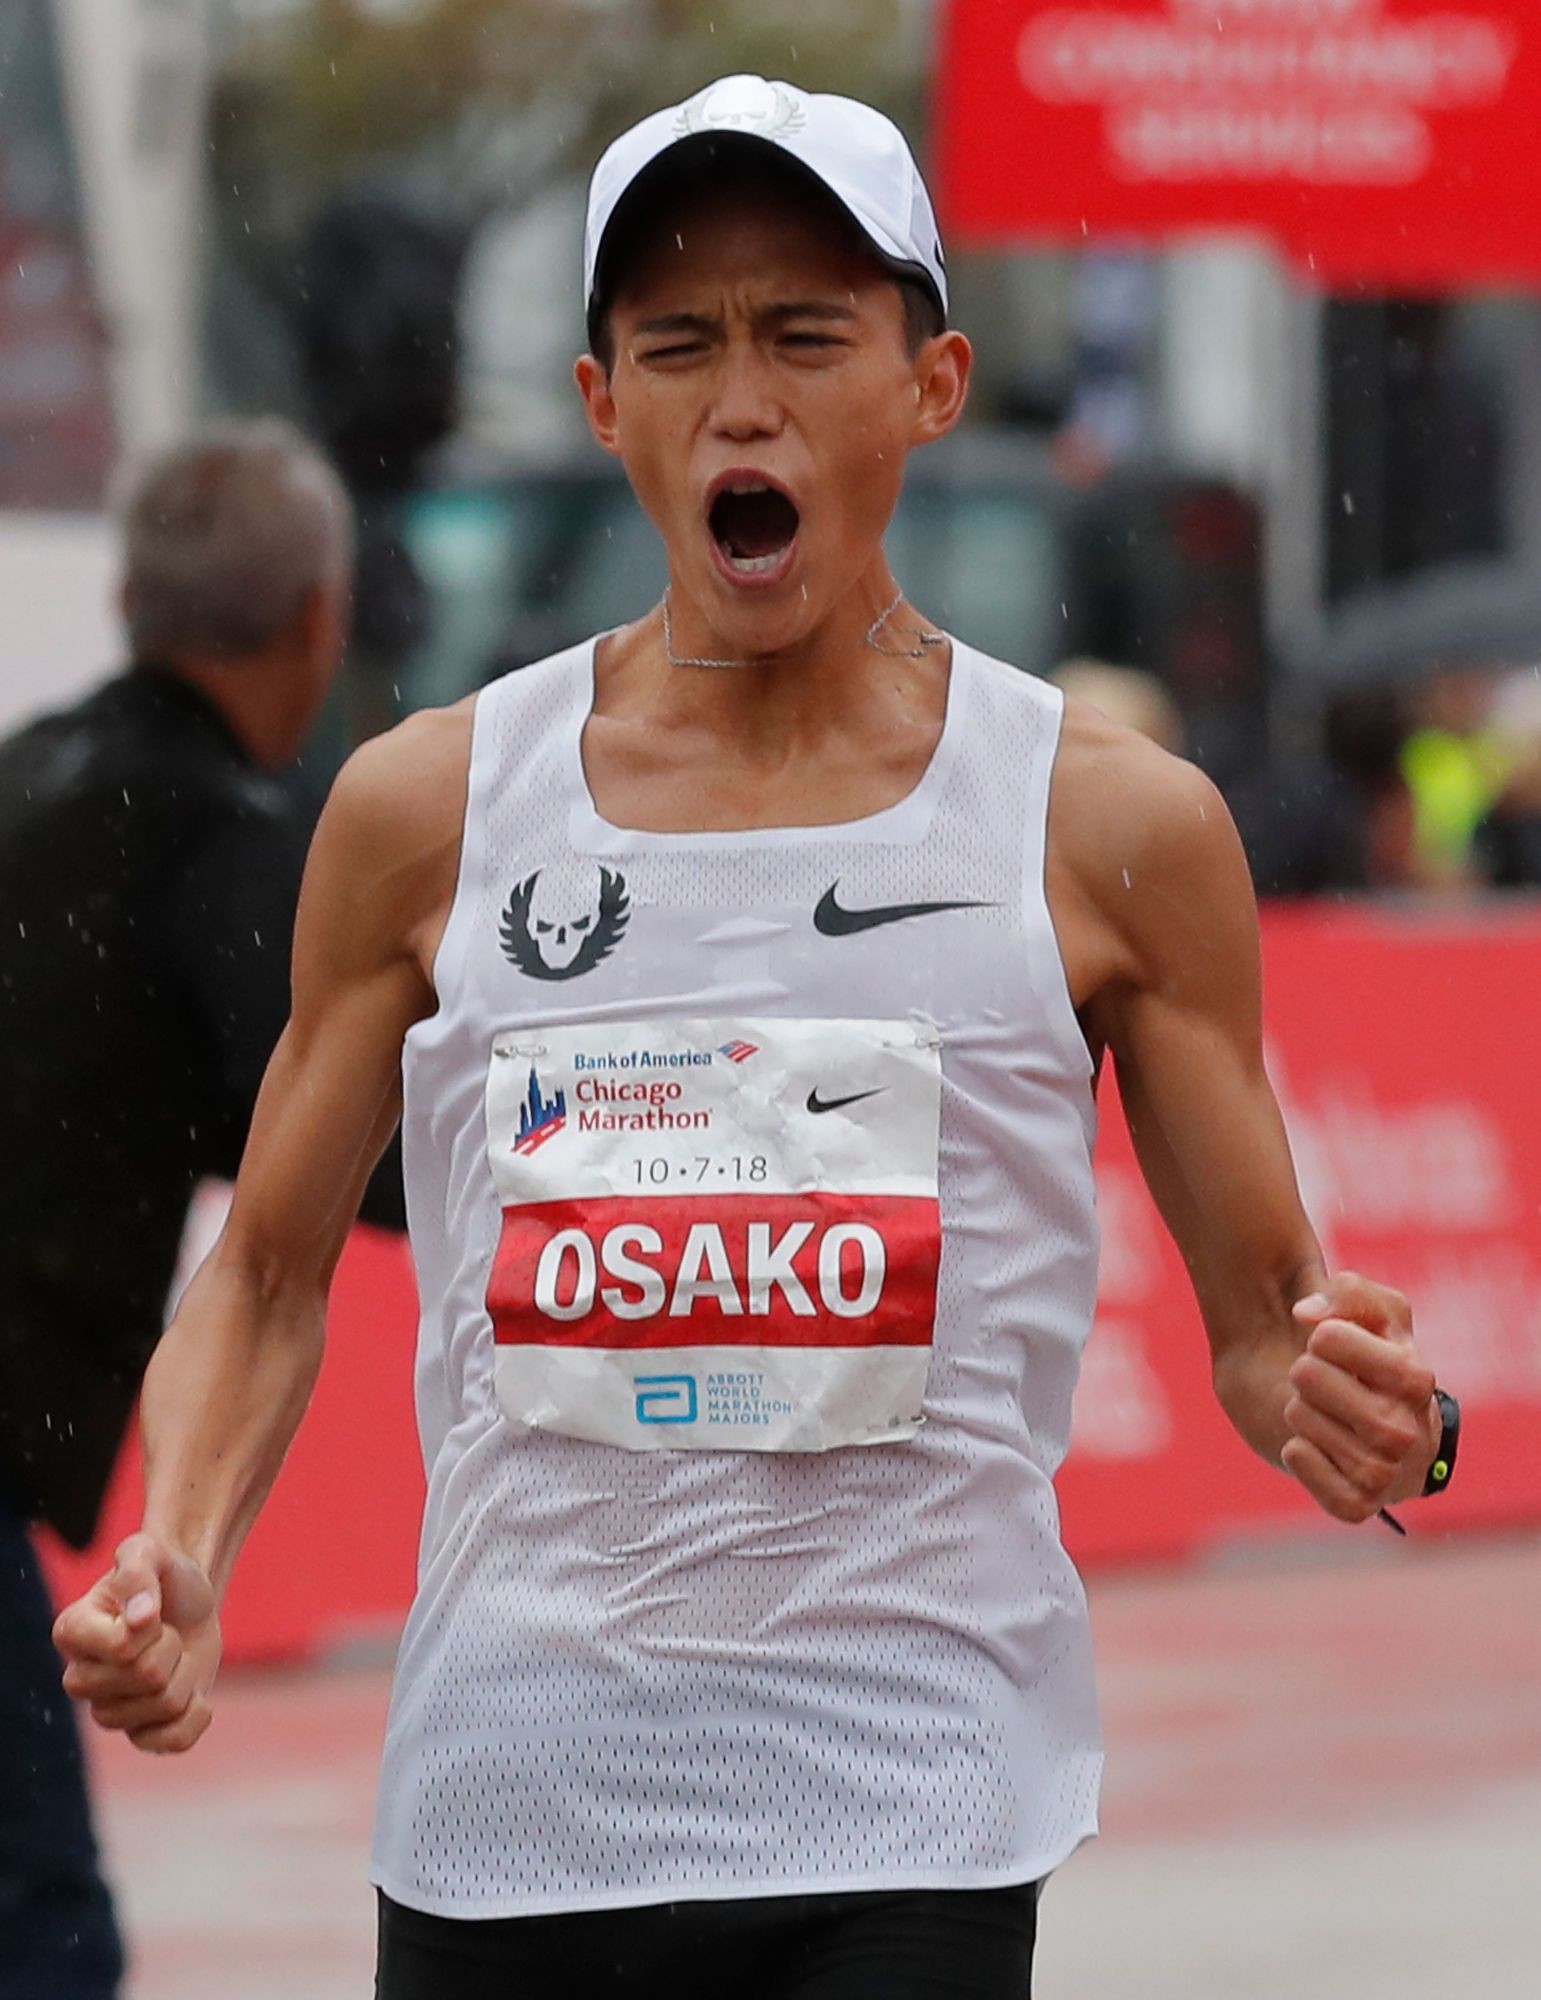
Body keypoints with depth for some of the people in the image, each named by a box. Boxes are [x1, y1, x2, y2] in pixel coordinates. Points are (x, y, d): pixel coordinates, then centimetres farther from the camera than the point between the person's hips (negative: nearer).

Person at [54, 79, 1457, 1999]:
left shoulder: (1113, 827, 2)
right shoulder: (428, 810, 6)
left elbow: (1261, 1320, 7)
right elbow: (267, 1277, 14)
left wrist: (1348, 1412, -16)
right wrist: (174, 1559, -5)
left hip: (903, 1838, -2)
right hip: (498, 1821, 2)